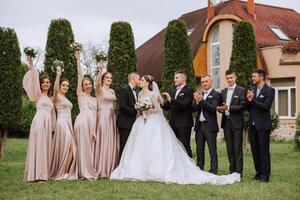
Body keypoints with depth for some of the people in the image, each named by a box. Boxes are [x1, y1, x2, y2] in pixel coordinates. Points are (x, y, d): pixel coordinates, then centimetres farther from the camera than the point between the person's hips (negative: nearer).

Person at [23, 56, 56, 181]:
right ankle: (36, 174, -11)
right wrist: (31, 67, -22)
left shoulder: (50, 98, 23)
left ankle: (43, 173, 7)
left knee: (45, 146, 4)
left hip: (48, 123, 6)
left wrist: (53, 126, 19)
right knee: (38, 146, -10)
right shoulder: (38, 95, 5)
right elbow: (34, 82, -11)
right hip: (39, 121, -6)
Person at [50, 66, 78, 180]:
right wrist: (58, 75, -36)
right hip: (62, 123, -8)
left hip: (68, 124, 8)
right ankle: (62, 173, 0)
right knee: (66, 148, -9)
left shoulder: (65, 98, 21)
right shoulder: (57, 96, -3)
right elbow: (55, 88, -26)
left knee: (71, 148, 2)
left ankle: (66, 172, 9)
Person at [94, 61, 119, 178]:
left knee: (112, 142, 7)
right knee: (103, 142, -6)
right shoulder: (100, 89, -4)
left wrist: (114, 117, 12)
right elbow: (97, 82, -27)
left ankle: (110, 168, 14)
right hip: (103, 117, -7)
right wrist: (100, 70, -42)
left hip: (112, 117, 7)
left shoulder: (112, 91, 16)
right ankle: (102, 170, 0)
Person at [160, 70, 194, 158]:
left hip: (184, 124, -7)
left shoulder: (188, 91, -7)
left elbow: (184, 105, -19)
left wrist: (171, 100, -26)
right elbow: (167, 107, 12)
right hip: (173, 123, 8)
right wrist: (162, 103, -9)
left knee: (185, 147, -4)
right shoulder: (173, 92, 17)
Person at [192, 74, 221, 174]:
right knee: (199, 150, 13)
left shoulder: (216, 94, -4)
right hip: (199, 125, 6)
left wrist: (201, 100, -24)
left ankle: (213, 172, 2)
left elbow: (213, 108, -18)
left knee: (212, 150, -2)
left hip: (210, 126, -6)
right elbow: (194, 109, 6)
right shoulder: (200, 95, 15)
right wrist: (197, 101, -13)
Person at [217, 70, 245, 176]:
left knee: (237, 148, -3)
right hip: (226, 122, 6)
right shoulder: (223, 91, 15)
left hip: (236, 123, -5)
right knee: (229, 148, 10)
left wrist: (228, 108, -20)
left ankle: (238, 172, 0)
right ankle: (232, 170, 17)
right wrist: (220, 108, -7)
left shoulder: (241, 90, -3)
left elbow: (242, 106, -12)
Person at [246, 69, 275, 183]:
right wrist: (248, 100, -8)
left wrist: (252, 100, -16)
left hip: (263, 125, -6)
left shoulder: (269, 90, -5)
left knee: (264, 151, -3)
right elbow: (248, 108, 11)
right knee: (255, 151, 10)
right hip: (252, 125, 6)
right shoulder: (252, 90, 12)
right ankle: (259, 172, 20)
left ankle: (265, 175, 3)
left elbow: (266, 107, -15)